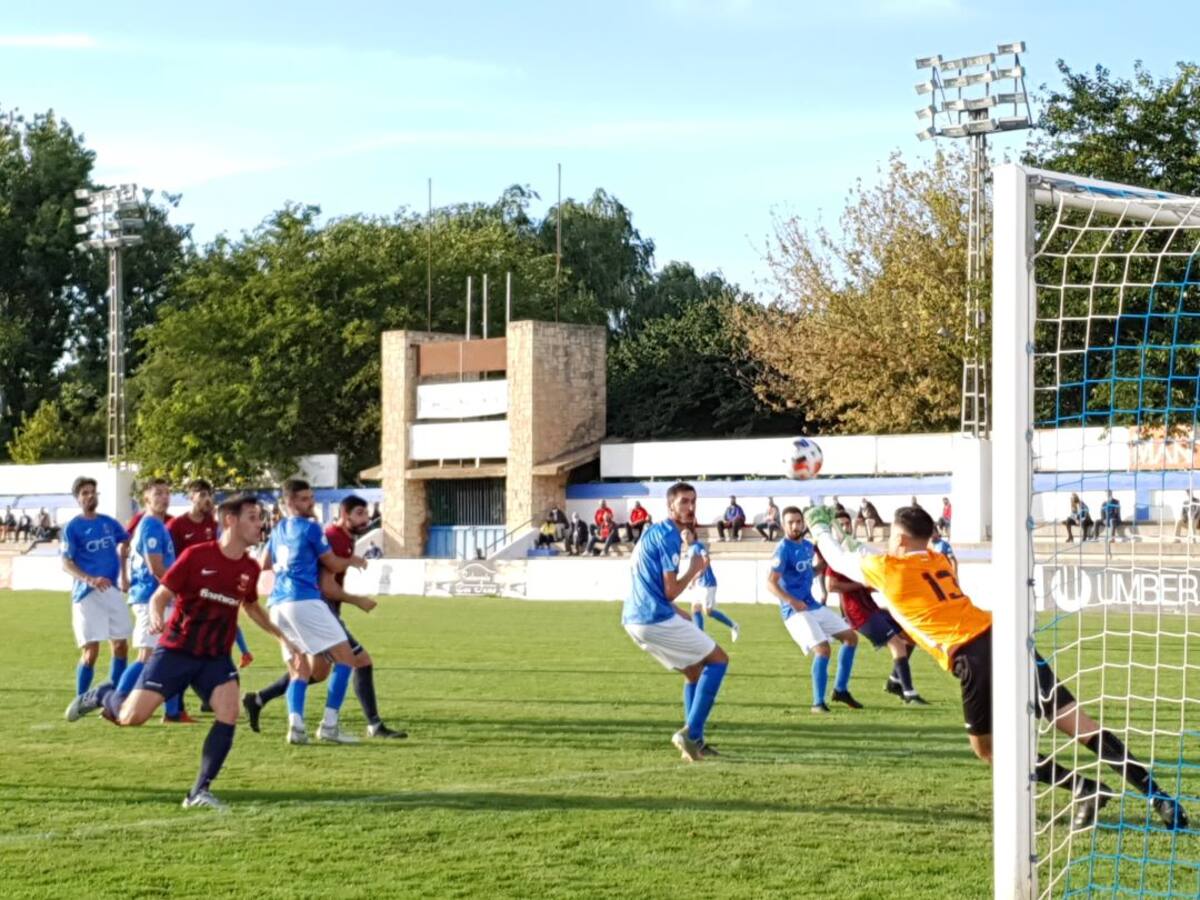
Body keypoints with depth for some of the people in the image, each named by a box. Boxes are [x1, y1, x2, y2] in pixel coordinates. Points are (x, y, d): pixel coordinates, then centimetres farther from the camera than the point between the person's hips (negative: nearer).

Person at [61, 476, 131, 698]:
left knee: (121, 646, 7)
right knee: (91, 651, -9)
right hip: (87, 594, -5)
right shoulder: (72, 527, -5)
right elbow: (66, 564, -12)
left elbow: (126, 543, 28)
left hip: (112, 591, 5)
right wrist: (90, 580, -27)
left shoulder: (109, 523, 9)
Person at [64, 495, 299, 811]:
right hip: (176, 650, -4)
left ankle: (200, 791, -9)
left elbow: (251, 607, 22)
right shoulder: (196, 556, -15)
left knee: (228, 714, -20)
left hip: (216, 656, 4)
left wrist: (281, 638, 20)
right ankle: (103, 695, 28)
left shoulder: (250, 569, 1)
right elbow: (159, 597, -10)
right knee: (131, 717, -8)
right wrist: (156, 616, -32)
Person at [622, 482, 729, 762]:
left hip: (634, 620, 9)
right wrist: (694, 569, 0)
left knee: (695, 671, 22)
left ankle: (694, 741, 19)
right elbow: (670, 591, -15)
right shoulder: (668, 536, -12)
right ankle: (690, 732, -8)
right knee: (718, 660, 1)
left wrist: (676, 612, 22)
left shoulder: (653, 532, 19)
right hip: (657, 620, -9)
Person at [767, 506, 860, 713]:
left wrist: (820, 563, 7)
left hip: (815, 606, 9)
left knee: (851, 637, 12)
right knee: (823, 648, -23)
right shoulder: (783, 549, -15)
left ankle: (840, 690, 21)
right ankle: (818, 702, -13)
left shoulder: (808, 546, 9)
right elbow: (771, 583, -20)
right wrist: (792, 601, -31)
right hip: (796, 611, -9)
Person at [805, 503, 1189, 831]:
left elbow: (841, 560, 27)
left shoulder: (888, 568, 8)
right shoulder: (937, 561, 25)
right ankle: (1156, 794, -12)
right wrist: (852, 541, 58)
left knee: (987, 748, 13)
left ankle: (1083, 788, -1)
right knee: (1077, 723, -2)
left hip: (973, 659, -6)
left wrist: (821, 528, 44)